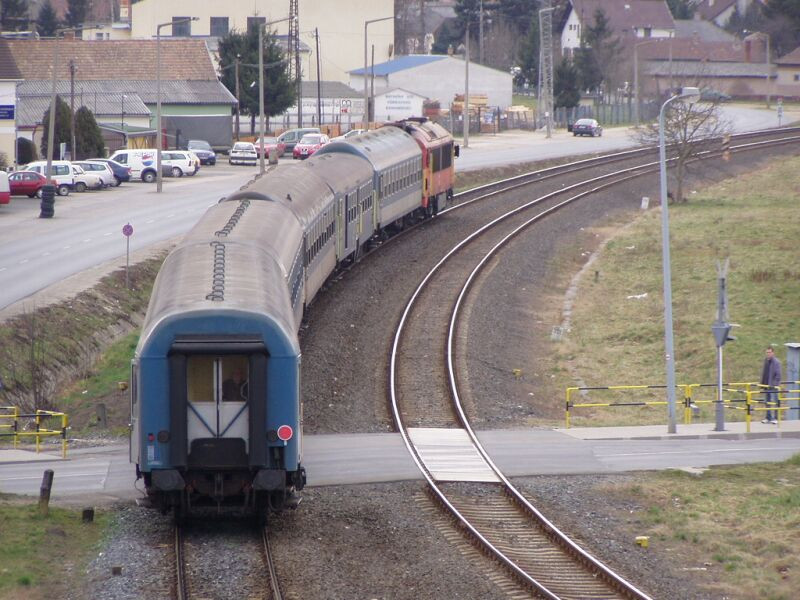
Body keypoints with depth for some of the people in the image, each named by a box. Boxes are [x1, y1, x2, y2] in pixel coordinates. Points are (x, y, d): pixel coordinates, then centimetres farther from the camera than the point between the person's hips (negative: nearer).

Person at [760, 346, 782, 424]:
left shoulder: (776, 362, -10)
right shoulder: (766, 361, 12)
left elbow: (778, 374, -14)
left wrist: (774, 384, -19)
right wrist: (762, 382, 13)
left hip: (773, 385, -8)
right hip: (767, 385, 8)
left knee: (775, 402, -5)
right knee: (768, 402, 12)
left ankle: (775, 418, 0)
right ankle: (768, 418, 18)